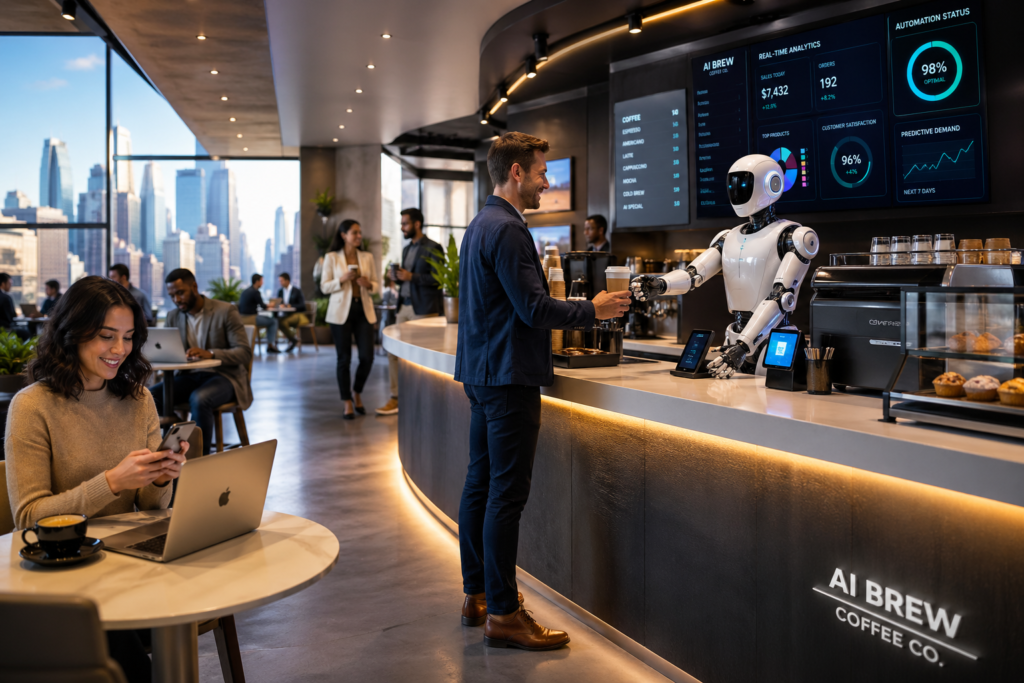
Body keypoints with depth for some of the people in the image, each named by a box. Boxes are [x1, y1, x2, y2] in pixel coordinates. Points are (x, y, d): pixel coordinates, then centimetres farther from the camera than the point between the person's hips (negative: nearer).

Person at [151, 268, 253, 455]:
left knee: (199, 399, -37)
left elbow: (245, 353, -12)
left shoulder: (225, 311, -5)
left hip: (223, 376, -5)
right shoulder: (173, 317, 12)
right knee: (151, 395, -22)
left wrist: (210, 353, -29)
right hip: (189, 377, 5)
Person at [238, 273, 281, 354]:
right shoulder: (255, 292, -15)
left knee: (270, 319, 23)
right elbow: (262, 305, -5)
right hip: (250, 318, -9)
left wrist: (266, 305, 20)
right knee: (274, 321, 3)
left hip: (242, 318, 9)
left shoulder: (245, 290, 13)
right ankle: (271, 345, 4)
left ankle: (270, 345, 20)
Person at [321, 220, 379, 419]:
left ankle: (357, 393, 22)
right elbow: (324, 287, 0)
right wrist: (342, 279, -17)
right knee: (344, 359, 0)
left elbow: (377, 285, 11)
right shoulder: (331, 257, 1)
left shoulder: (367, 257, 9)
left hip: (364, 311, 2)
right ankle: (348, 403, 11)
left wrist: (368, 284, -11)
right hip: (341, 312, -2)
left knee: (367, 357, -4)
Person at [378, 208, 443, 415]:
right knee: (394, 351, 5)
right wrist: (398, 277, 2)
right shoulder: (407, 249, 17)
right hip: (404, 307, 8)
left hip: (423, 310, -8)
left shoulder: (432, 248, -8)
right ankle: (396, 398, 12)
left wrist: (411, 277, -19)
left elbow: (438, 279, -14)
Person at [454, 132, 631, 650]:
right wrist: (593, 310, -7)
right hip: (509, 376, -11)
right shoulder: (507, 229, -16)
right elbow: (534, 308, -20)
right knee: (506, 495, -5)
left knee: (480, 485, 14)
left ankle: (476, 594, 25)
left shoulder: (479, 225, 16)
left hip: (481, 372, 11)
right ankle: (502, 615, 3)